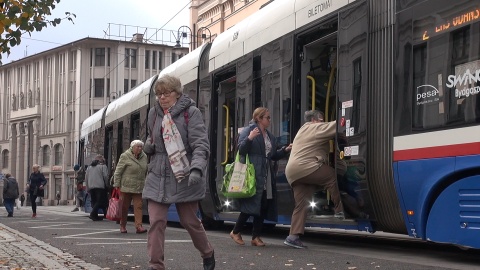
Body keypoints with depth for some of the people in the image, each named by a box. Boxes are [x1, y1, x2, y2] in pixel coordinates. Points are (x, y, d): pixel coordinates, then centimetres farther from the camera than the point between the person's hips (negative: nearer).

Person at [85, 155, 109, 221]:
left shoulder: (89, 167, 18)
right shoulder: (103, 166, -1)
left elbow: (86, 177, 17)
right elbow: (105, 176, -10)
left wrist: (88, 188, 20)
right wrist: (107, 185, 3)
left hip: (91, 187, 6)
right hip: (100, 186, -6)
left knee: (94, 201, 12)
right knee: (100, 201, -7)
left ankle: (95, 215, 7)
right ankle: (93, 214, -21)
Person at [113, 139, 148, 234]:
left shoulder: (144, 157, 9)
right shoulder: (125, 156, -6)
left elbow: (146, 172, 19)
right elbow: (118, 172, -5)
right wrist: (117, 185, -9)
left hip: (139, 187, 4)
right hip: (126, 187, -4)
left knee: (139, 206, -5)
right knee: (124, 207, 5)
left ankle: (138, 226, -6)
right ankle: (122, 226, 17)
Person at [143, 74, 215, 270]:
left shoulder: (191, 112, -9)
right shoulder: (154, 113, 6)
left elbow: (201, 144, -16)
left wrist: (196, 169, -32)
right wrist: (148, 146, 2)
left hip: (185, 178, -4)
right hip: (158, 178, 4)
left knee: (190, 221, 9)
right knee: (156, 221, -7)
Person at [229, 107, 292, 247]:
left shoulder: (270, 136, 20)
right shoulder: (248, 131, -3)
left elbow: (273, 155, 25)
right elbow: (241, 150, -11)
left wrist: (285, 150, 12)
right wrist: (249, 138, -25)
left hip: (266, 176, 8)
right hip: (253, 175, -8)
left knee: (264, 206, 5)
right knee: (252, 204, -9)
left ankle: (256, 237, 12)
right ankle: (236, 232, 8)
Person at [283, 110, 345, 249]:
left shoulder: (303, 130, 30)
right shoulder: (316, 128, 1)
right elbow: (335, 126, -3)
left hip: (292, 172, 10)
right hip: (305, 167, -10)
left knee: (301, 204, 6)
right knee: (333, 176, -2)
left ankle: (294, 236, 1)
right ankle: (340, 210, -1)